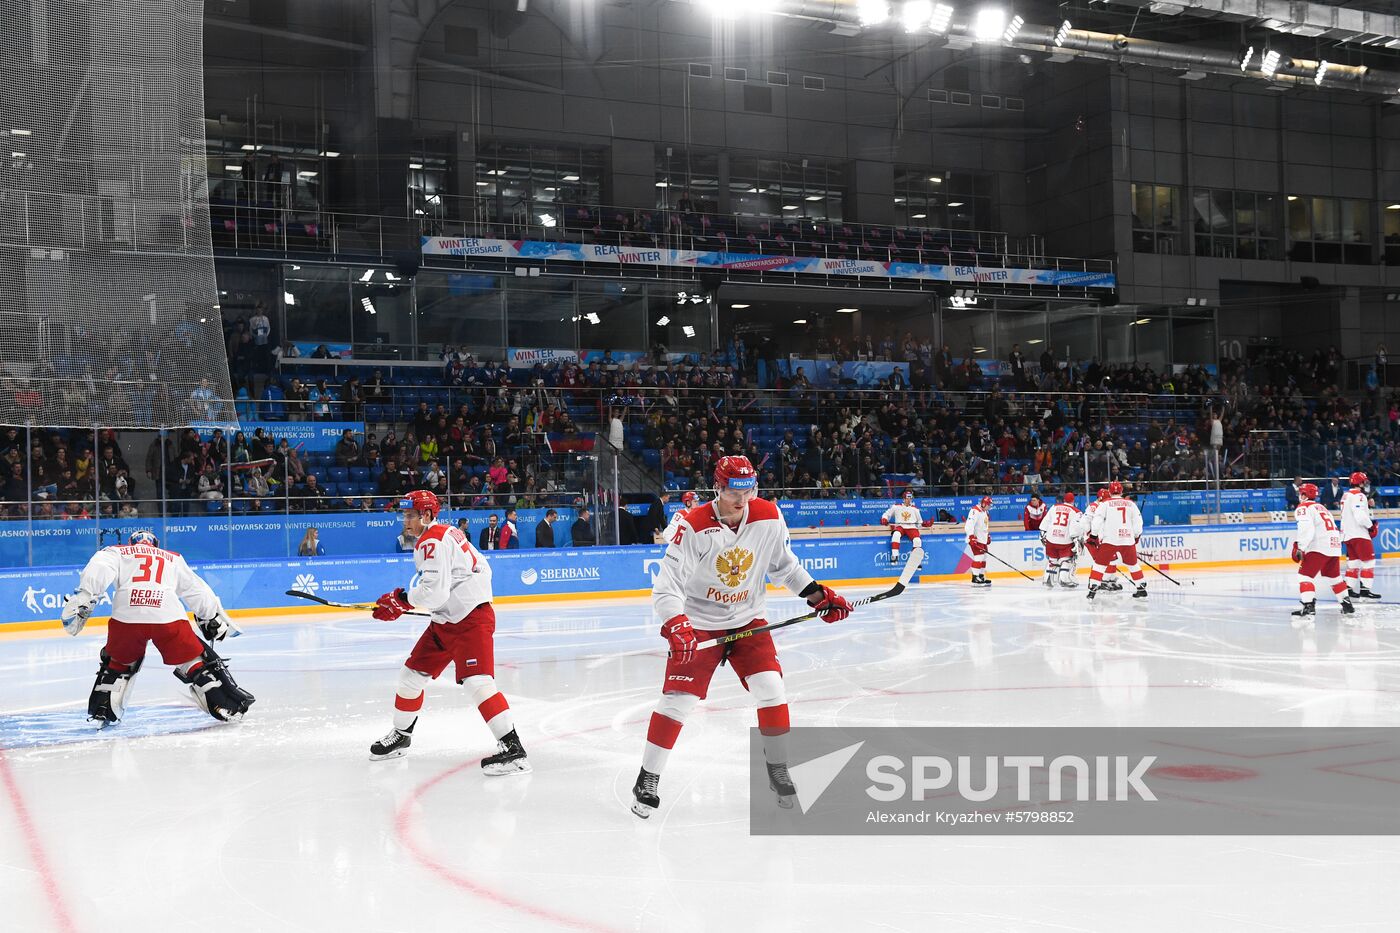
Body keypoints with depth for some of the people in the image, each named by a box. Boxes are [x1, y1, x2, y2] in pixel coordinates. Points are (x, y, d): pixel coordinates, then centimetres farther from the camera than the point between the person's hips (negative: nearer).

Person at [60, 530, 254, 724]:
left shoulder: (117, 552, 27)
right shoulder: (174, 559, 33)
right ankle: (230, 706, 5)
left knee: (117, 662, 26)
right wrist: (214, 618, 45)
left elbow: (98, 570, 6)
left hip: (126, 615, 0)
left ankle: (102, 711, 22)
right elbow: (197, 590, 35)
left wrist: (83, 596, -5)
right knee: (196, 661, 13)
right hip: (169, 616, 0)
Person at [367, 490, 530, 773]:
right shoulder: (448, 532, 14)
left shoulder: (432, 541, -17)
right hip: (446, 621, 11)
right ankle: (401, 734, 33)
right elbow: (482, 567, 21)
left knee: (476, 680, -22)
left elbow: (434, 593, -26)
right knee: (412, 674, 14)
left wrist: (401, 599, -9)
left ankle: (512, 748, -25)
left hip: (471, 620, -11)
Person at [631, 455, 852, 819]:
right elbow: (667, 582, -24)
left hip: (747, 621, 4)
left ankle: (778, 769, 13)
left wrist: (818, 595, 2)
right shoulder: (694, 526, -21)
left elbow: (784, 564, 8)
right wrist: (675, 624, -38)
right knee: (677, 700, -6)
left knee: (771, 690, -7)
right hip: (699, 623, -3)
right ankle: (647, 779, 8)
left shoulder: (769, 517, -8)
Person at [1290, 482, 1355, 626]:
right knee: (1333, 576, 25)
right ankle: (1347, 605, 32)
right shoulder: (1321, 507, 26)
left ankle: (1308, 606, -24)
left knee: (1304, 575, -9)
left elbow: (1306, 527, -18)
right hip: (1334, 545, 8)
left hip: (1319, 547, -8)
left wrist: (1300, 547, -22)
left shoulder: (1304, 507, -1)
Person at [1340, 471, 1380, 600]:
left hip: (1347, 534, 9)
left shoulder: (1346, 495, 17)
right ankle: (1365, 589, -11)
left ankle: (1349, 589, 11)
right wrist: (1370, 525, -7)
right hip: (1358, 534, -9)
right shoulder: (1358, 495, -14)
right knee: (1368, 560, -6)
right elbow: (1360, 516, -23)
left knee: (1353, 561, 12)